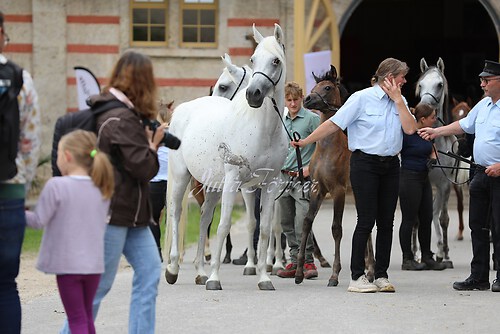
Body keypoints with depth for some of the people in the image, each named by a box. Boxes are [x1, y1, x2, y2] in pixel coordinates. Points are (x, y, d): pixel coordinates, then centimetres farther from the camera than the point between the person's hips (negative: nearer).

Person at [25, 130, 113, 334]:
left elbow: (39, 221, -11)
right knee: (86, 316, 18)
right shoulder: (101, 189, 5)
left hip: (67, 263, -5)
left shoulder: (56, 186, -14)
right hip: (93, 262, 5)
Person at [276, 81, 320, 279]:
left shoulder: (311, 118, -6)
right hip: (284, 177, 7)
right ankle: (295, 261, 15)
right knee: (287, 223, 8)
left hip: (303, 176, -7)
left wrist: (311, 167, -14)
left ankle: (308, 262, -7)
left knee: (301, 222, -14)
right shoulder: (282, 121, 14)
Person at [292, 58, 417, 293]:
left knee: (386, 222, 5)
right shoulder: (362, 99, -5)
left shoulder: (399, 102, 11)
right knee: (366, 220, -7)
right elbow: (334, 123, -5)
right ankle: (357, 277, -2)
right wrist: (305, 142, -7)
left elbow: (410, 129, -2)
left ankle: (381, 275, 12)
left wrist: (398, 100, -5)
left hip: (390, 165, 5)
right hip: (365, 164, -5)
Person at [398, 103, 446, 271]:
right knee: (409, 219, -1)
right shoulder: (406, 134, -16)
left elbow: (432, 151, 22)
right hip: (409, 179, -8)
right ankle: (407, 259, 7)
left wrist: (432, 159, 2)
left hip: (423, 178, 8)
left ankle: (427, 257, 18)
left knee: (426, 219, 10)